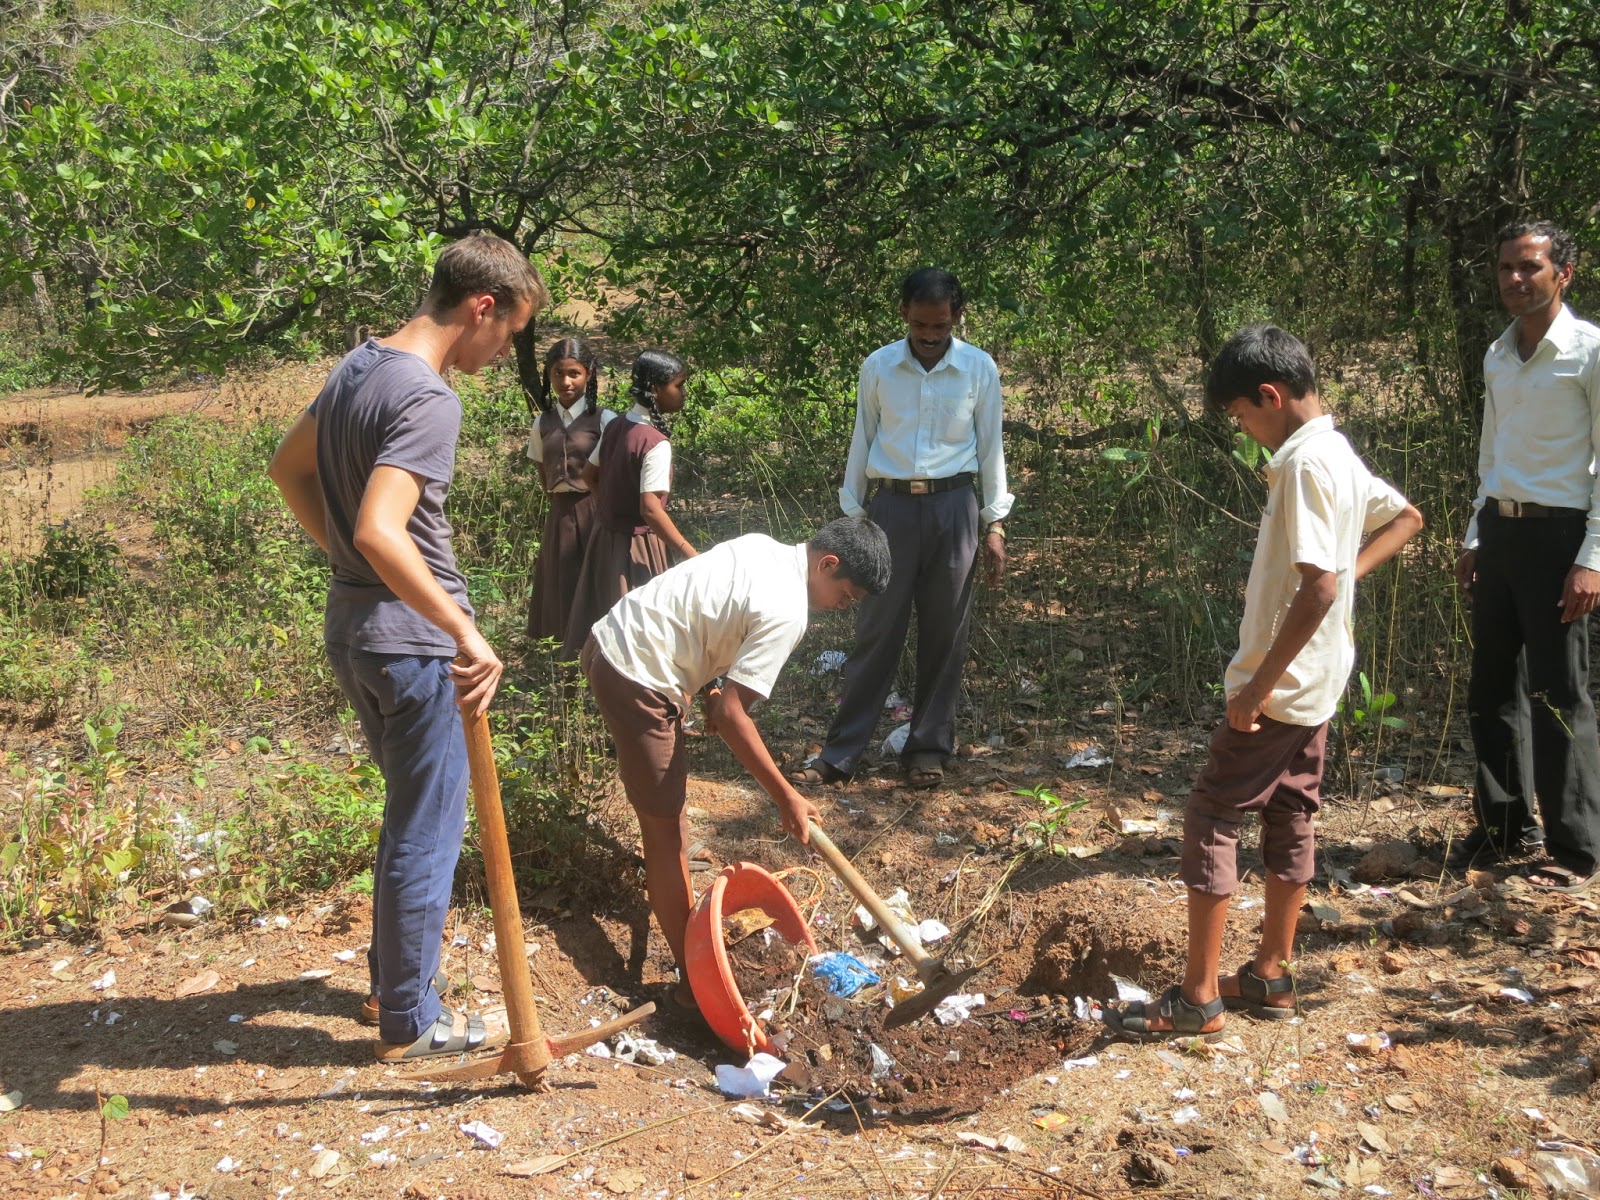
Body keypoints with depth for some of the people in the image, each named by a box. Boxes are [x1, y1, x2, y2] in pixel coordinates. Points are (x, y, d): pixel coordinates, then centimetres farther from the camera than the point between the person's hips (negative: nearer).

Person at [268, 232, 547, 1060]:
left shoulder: (358, 367, 7)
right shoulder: (429, 400, -22)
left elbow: (288, 468, 20)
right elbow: (380, 531, -34)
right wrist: (465, 632, -37)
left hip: (353, 629, 9)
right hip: (410, 643, -9)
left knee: (411, 812, 24)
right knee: (428, 829, 5)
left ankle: (393, 979, 37)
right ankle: (409, 1023, 20)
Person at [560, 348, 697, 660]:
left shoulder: (615, 426, 2)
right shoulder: (656, 443, -22)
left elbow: (589, 476, 13)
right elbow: (650, 509, -27)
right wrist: (691, 554, -24)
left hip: (606, 536, 8)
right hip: (636, 545, -8)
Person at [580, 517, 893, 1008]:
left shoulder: (764, 547, 6)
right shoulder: (786, 612, -20)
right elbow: (731, 716, -21)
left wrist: (715, 686, 14)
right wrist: (786, 797, -14)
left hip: (610, 638, 10)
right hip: (635, 678, -10)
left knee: (668, 784, 29)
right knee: (667, 826, -4)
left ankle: (661, 875, 53)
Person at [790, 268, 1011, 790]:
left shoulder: (980, 369, 2)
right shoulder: (878, 367, 3)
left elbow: (990, 448, 6)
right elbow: (862, 444, 9)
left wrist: (996, 524, 2)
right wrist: (850, 517, 7)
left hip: (952, 506, 0)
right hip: (892, 505, 0)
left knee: (944, 634, 5)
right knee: (876, 630, 0)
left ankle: (929, 749, 17)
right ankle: (840, 753, 6)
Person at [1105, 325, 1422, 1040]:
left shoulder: (1304, 464, -21)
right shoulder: (1340, 456, 9)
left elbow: (1317, 589, -28)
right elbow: (1406, 517, 26)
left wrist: (1259, 685, -24)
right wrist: (1351, 568, 12)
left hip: (1281, 683, -10)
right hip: (1316, 682, 10)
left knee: (1211, 817, -4)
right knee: (1290, 816, 15)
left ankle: (1198, 999, 2)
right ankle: (1270, 976, 27)